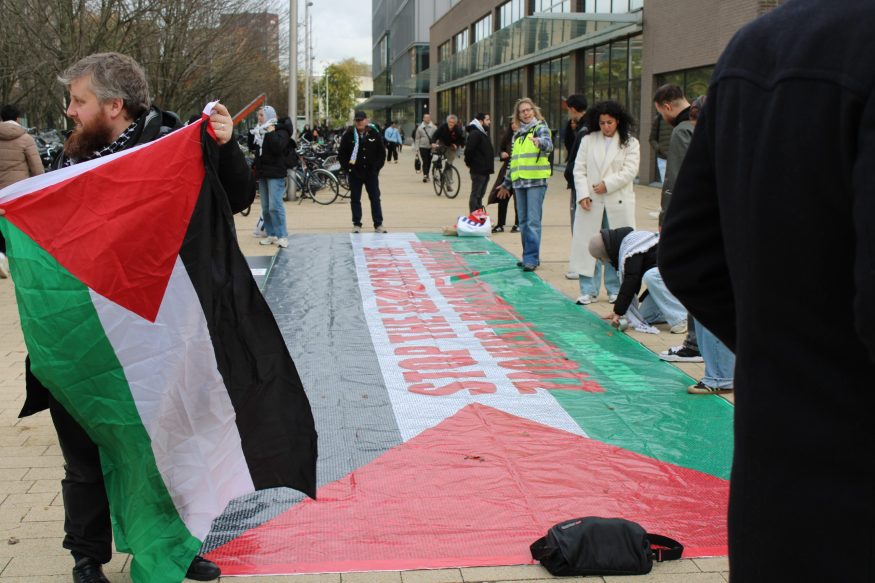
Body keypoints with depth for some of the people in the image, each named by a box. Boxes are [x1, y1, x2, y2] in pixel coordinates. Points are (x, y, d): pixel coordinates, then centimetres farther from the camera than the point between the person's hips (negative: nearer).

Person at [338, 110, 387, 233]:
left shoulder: (374, 134, 1)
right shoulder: (348, 135, -3)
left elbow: (382, 152, 7)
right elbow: (341, 154, 1)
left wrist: (377, 167, 0)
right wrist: (348, 168, -5)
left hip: (371, 172, 1)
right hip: (355, 173, -1)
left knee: (375, 198, 3)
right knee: (355, 199, 5)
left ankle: (378, 224, 8)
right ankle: (356, 224, 13)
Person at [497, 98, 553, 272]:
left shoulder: (540, 128, 0)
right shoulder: (517, 135, 19)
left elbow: (549, 144, -21)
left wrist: (540, 141, -44)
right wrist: (506, 184, 27)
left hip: (536, 181, -7)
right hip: (519, 182, 7)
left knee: (533, 221, -10)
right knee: (523, 222, 9)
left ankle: (532, 258, -10)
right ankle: (529, 256, 17)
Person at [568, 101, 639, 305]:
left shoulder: (630, 143, 4)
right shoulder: (588, 140, 8)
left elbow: (629, 171, -6)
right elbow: (579, 169, 5)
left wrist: (607, 185, -14)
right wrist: (583, 194, -7)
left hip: (618, 203, -1)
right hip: (591, 203, 1)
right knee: (589, 245, 2)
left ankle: (615, 290, 14)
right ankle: (589, 290, 9)